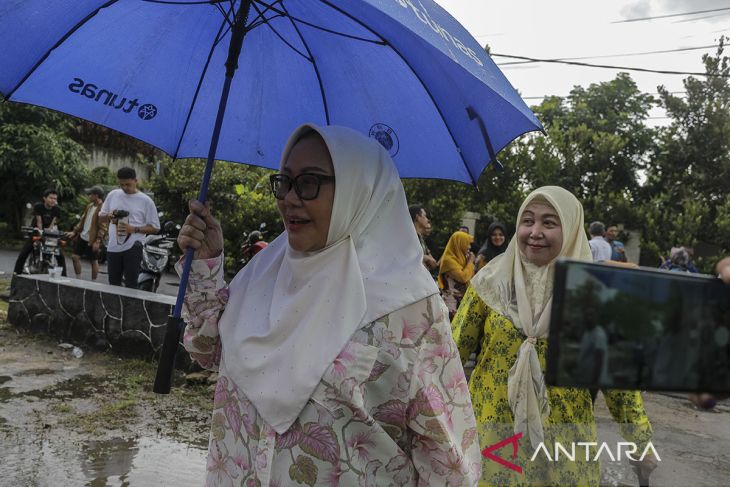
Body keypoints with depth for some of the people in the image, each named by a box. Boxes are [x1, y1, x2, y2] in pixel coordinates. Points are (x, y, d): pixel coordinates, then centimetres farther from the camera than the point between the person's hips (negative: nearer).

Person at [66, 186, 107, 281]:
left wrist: (98, 241, -24)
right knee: (75, 256, 10)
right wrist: (74, 231, 13)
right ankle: (78, 279, 22)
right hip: (82, 237, 9)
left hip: (93, 240, -9)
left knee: (94, 261, 4)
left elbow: (103, 227, -21)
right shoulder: (89, 206, 11)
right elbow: (82, 220, 19)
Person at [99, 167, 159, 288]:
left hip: (133, 248, -4)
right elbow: (101, 218, 17)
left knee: (130, 285, -1)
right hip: (113, 247, 4)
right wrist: (109, 216, -7)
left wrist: (134, 229, -17)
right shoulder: (112, 195, 8)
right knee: (113, 284, 15)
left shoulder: (145, 201, -4)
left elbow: (155, 228, -4)